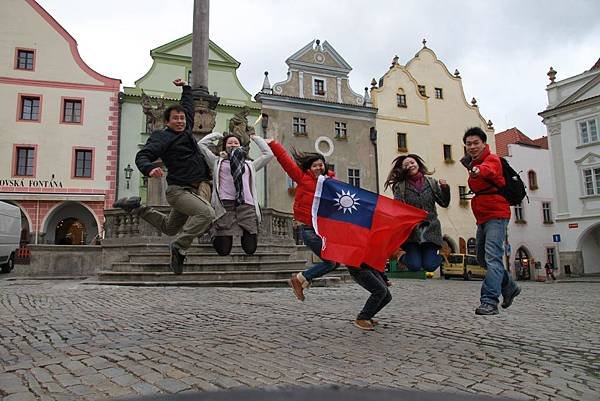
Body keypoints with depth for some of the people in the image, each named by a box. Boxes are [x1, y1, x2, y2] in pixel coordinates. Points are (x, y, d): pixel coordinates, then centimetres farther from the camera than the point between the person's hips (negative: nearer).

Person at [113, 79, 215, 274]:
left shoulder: (186, 130, 14)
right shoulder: (162, 137, -8)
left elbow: (188, 107, 31)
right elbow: (142, 156, -17)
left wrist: (185, 87, 38)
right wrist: (150, 168, -37)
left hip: (190, 190, 9)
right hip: (178, 190, -9)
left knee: (169, 227, 23)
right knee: (207, 213, -29)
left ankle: (137, 208, 33)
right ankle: (179, 246, -18)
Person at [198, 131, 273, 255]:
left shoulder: (249, 165, 27)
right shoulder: (217, 162, 22)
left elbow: (268, 154, 27)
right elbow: (201, 145, 19)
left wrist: (255, 138, 35)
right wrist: (217, 135, 29)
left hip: (247, 205, 2)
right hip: (225, 205, -2)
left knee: (250, 249, -5)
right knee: (223, 250, -7)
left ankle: (245, 235, 29)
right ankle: (217, 237, 28)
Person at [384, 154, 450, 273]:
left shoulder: (431, 182, 7)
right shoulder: (400, 186, 0)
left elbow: (444, 203, 9)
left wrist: (445, 189, -7)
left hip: (430, 230, 2)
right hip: (411, 231, -1)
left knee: (429, 266, -4)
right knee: (415, 266, -9)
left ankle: (439, 256, 32)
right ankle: (403, 257, 27)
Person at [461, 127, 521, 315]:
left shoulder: (492, 159, -10)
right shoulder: (474, 164, 18)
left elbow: (489, 170, -35)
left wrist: (478, 170, -56)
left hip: (496, 215, -10)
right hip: (483, 218, 10)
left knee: (492, 257, -18)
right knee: (483, 257, 16)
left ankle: (490, 301, -22)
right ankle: (509, 287, 32)